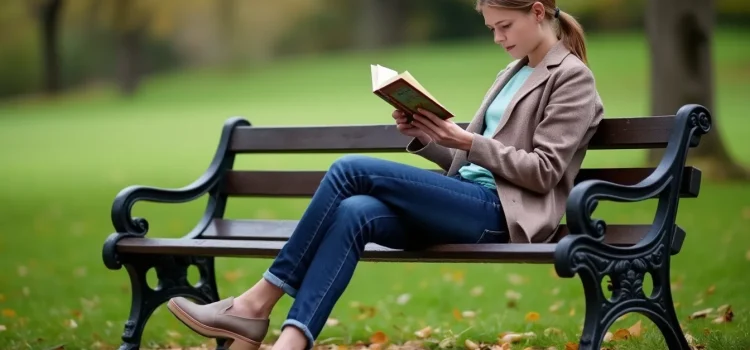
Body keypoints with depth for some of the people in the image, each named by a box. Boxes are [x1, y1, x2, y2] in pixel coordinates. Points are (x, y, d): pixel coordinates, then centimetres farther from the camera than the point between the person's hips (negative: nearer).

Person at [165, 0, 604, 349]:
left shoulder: (572, 78, 1)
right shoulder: (513, 73, 26)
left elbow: (543, 172, -8)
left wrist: (467, 141, -14)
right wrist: (425, 136, 6)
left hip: (503, 213, -8)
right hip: (468, 202, 8)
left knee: (353, 169, -20)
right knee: (354, 213, -23)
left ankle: (261, 301, -16)